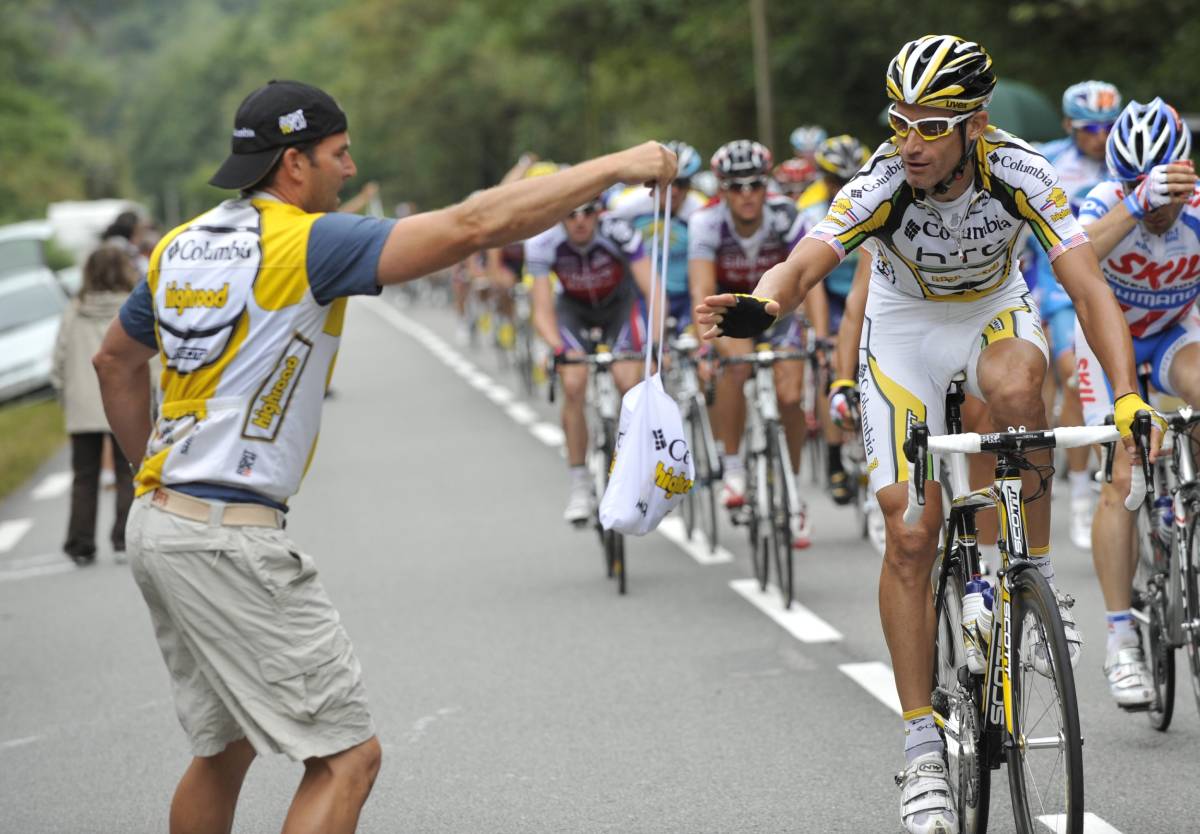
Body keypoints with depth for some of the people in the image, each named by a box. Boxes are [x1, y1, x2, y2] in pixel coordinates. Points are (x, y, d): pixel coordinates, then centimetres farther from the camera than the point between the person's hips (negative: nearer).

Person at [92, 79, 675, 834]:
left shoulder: (181, 246, 12)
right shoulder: (307, 242, -13)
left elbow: (116, 361, 25)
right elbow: (472, 226, -20)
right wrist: (614, 168, -15)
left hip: (159, 521, 9)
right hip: (230, 541, -9)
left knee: (225, 749, 20)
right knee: (347, 757, -6)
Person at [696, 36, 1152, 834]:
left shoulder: (1020, 175, -28)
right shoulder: (880, 187, -30)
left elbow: (1090, 289, -31)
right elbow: (802, 266, -42)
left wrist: (1127, 398, -44)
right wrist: (762, 304, -66)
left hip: (997, 314, 0)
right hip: (906, 328, 0)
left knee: (1014, 387, -37)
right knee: (911, 535, -9)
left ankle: (1039, 579, -16)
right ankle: (923, 749, 0)